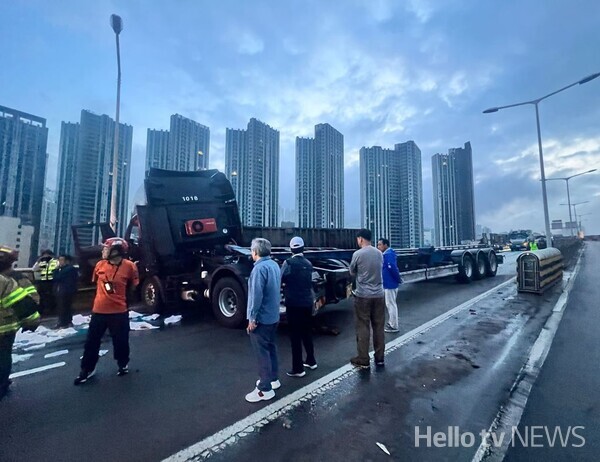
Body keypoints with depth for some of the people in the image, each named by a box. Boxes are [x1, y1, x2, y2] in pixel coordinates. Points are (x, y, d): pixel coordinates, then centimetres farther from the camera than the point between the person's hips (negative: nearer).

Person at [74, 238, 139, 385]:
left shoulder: (129, 266, -12)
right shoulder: (100, 265, 0)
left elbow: (132, 286, 2)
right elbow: (97, 283, 18)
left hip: (119, 311, -3)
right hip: (99, 310, 4)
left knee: (121, 340, 10)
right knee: (92, 341, 12)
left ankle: (123, 363, 33)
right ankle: (87, 369, 30)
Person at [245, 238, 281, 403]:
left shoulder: (260, 268, -21)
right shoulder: (274, 265, 8)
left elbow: (256, 294, -25)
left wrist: (252, 318, -19)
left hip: (261, 318, -9)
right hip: (273, 316, 9)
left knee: (262, 353, 2)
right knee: (271, 348, 21)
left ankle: (265, 389, 12)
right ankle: (273, 379, 35)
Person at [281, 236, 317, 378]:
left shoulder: (289, 263, -12)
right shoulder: (308, 264, 6)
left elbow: (280, 279, -16)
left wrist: (288, 282, 4)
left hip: (294, 303, -6)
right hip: (307, 302, 6)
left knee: (295, 335, 3)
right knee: (307, 332, 20)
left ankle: (298, 368, 10)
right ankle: (311, 361, 32)